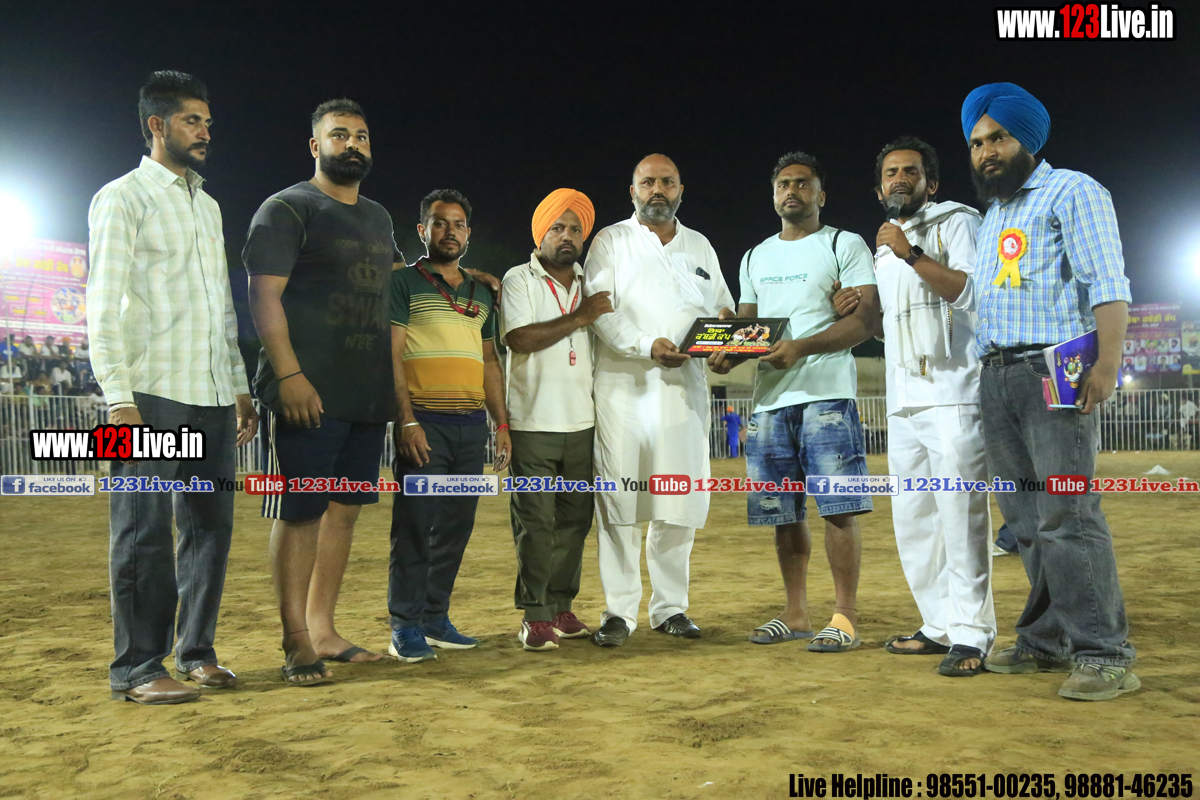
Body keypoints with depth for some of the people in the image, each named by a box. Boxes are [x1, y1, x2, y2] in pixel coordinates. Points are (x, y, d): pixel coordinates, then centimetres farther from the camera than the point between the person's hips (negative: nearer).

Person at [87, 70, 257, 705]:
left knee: (210, 524, 7)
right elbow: (104, 306, -7)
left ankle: (196, 651, 18)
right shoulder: (122, 198, 0)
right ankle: (136, 669, 3)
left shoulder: (208, 206, 22)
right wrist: (118, 397, -16)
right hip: (153, 395, -7)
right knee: (145, 532, -5)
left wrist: (240, 387, 17)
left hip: (212, 395, 7)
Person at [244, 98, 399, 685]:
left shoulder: (378, 218, 20)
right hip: (308, 394, -7)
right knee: (300, 512, -3)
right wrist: (288, 375, -21)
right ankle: (296, 643, 5)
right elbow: (264, 294, -12)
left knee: (346, 507, 9)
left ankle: (322, 629, 19)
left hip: (368, 394, 8)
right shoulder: (287, 209, -3)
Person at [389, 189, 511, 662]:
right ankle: (405, 627, 2)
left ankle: (436, 618, 17)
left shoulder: (480, 293, 20)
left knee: (456, 527, 7)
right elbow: (392, 356, -5)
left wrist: (502, 423, 13)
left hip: (472, 424, 6)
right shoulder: (404, 282, 3)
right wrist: (407, 420, -15)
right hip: (425, 422, -5)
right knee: (415, 525, -5)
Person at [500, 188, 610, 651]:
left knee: (574, 520, 7)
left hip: (581, 422, 5)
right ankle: (535, 617, 2)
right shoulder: (519, 280, 1)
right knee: (535, 522, -5)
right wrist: (579, 317, -12)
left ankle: (561, 609, 16)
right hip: (533, 423, -5)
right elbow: (519, 339, -14)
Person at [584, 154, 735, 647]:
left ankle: (670, 607, 14)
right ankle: (619, 611, 4)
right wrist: (647, 346, -20)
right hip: (624, 385, -3)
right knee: (620, 499, -4)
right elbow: (600, 311, -4)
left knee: (680, 500, 3)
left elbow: (723, 308, 22)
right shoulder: (611, 241, 8)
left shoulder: (700, 246, 20)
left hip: (685, 388, 3)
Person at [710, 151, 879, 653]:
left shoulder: (845, 245, 4)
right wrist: (726, 353, -1)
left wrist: (802, 347, -20)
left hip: (826, 395, -5)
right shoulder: (755, 257, 22)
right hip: (769, 399, 6)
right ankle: (796, 616, 18)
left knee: (838, 509, -8)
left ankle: (845, 617, 0)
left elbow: (867, 319, -6)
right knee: (784, 515, 8)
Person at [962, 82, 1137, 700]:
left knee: (1066, 514, -13)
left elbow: (1108, 282, -9)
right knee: (1025, 519, 7)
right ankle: (1045, 641, 13)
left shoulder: (1070, 191, 2)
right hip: (995, 376, 8)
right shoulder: (990, 215, 25)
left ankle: (1103, 654, -8)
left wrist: (1107, 361, -20)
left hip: (1053, 371, -7)